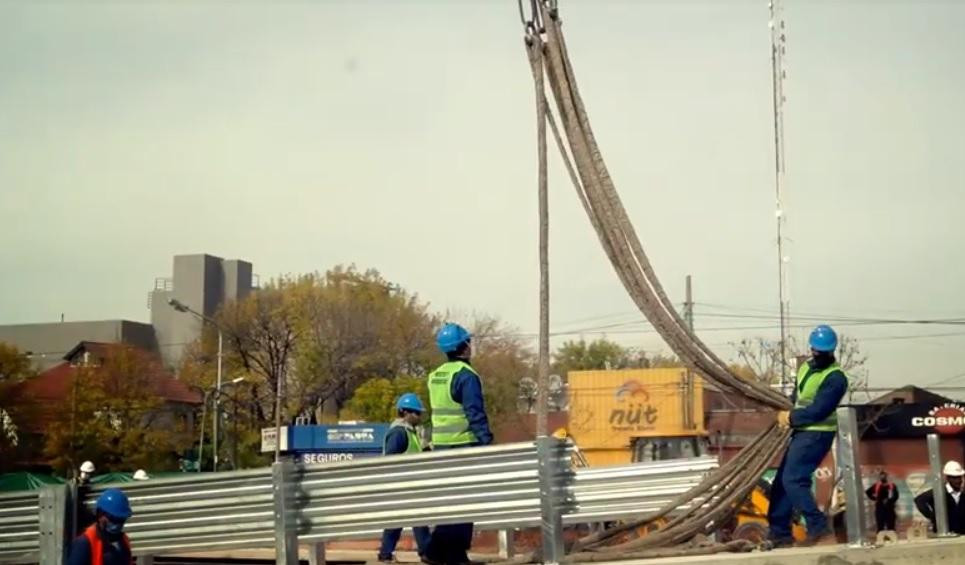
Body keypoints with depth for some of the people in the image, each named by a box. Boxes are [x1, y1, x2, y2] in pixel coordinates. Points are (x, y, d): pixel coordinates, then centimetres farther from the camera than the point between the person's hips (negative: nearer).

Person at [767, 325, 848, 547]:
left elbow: (818, 411, -21)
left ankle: (818, 526, -11)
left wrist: (791, 418, -10)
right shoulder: (806, 366, 12)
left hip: (817, 434, -9)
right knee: (782, 480, 10)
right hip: (802, 431, 9)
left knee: (793, 480, -15)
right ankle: (779, 532, 16)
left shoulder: (835, 378, -17)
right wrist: (788, 414, 2)